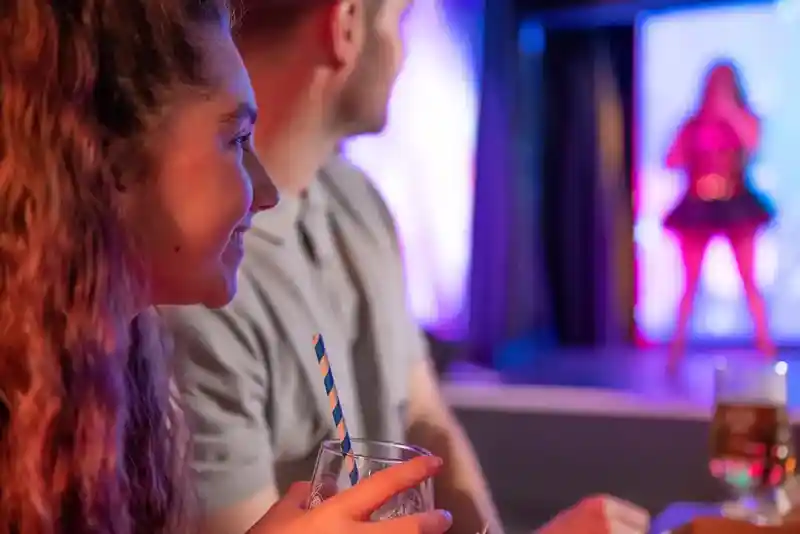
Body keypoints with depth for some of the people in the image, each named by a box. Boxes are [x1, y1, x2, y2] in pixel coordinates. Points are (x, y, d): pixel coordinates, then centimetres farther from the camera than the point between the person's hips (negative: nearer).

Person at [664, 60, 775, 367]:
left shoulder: (744, 118, 5)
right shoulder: (694, 124, 8)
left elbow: (753, 142, -18)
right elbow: (672, 161, 3)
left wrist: (729, 111, -16)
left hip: (735, 204, -1)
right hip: (698, 207, 1)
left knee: (749, 280, 0)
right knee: (690, 283, 4)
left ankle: (765, 344, 6)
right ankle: (678, 345, 8)